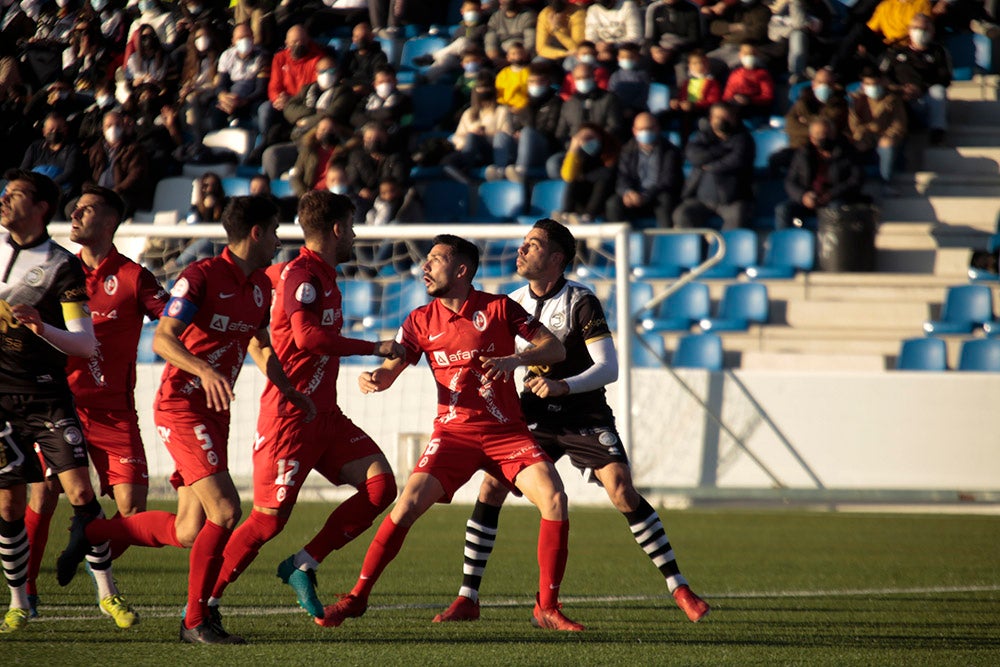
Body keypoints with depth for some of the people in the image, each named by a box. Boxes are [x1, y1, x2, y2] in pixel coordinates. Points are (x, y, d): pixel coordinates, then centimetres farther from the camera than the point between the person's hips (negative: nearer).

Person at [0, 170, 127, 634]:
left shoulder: (61, 266, -6)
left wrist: (41, 327, -26)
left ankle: (107, 592, 2)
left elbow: (86, 344, -12)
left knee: (81, 494, -10)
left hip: (47, 395, -2)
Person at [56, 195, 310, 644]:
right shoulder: (201, 277, -14)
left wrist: (290, 391, 22)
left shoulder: (260, 286, 12)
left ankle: (90, 533, 27)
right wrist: (204, 370, -36)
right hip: (181, 406, -9)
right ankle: (196, 621, -9)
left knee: (189, 532, 6)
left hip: (215, 413, 9)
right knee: (225, 509, -18)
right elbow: (161, 340, -21)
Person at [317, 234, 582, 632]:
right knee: (407, 505, -16)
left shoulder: (498, 308, -2)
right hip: (454, 432, 1)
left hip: (507, 431, -1)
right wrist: (373, 379, -22)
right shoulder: (422, 321, 4)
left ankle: (547, 608, -8)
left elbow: (555, 349, -3)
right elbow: (391, 369, 3)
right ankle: (357, 597, -3)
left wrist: (515, 359, -22)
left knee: (553, 498, -19)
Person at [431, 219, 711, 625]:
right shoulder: (514, 303, 3)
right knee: (491, 488, -11)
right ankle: (467, 599, -4)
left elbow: (608, 368, -21)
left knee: (622, 492, -19)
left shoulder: (581, 302, -14)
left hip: (584, 417, -4)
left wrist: (563, 386, -35)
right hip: (535, 416, 4)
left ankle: (680, 589, -9)